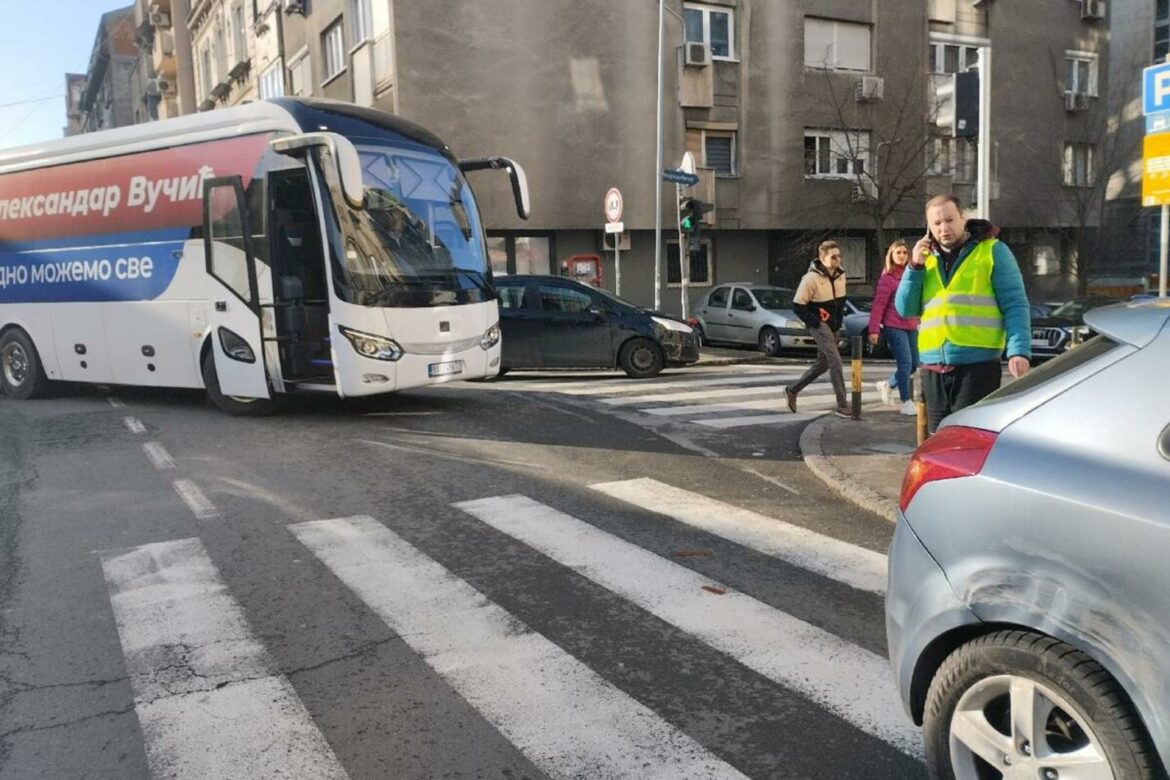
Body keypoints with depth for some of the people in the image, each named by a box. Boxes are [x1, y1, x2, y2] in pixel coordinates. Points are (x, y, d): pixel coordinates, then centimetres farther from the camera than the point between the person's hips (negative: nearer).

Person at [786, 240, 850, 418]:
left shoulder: (840, 275, 5)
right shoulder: (811, 278, -17)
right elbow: (797, 305, -15)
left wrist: (838, 320, 9)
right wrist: (816, 322, -15)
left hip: (833, 326, 8)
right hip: (819, 325, -8)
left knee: (822, 364, 14)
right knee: (835, 362, -15)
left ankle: (792, 390, 30)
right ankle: (841, 405, -11)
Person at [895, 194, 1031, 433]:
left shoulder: (992, 251, 3)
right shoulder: (927, 258, 16)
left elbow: (1015, 305, -2)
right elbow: (905, 309, 10)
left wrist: (1019, 351, -15)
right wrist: (915, 267, -2)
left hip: (977, 365, -5)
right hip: (933, 369, 5)